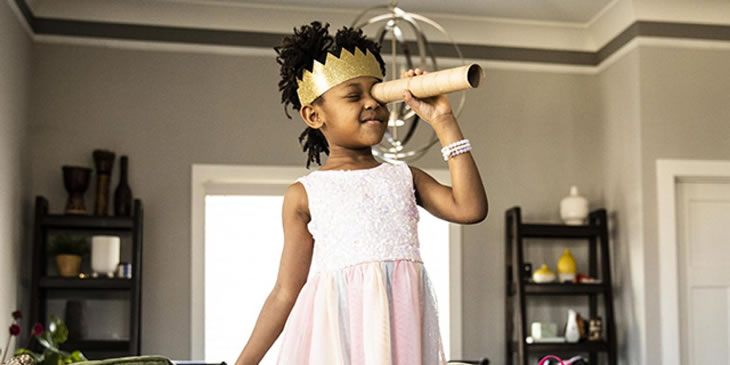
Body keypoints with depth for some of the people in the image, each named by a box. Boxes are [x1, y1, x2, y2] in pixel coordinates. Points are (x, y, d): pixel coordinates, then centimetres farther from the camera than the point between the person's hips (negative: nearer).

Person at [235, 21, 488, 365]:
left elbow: (471, 209, 1)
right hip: (338, 329, -2)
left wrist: (444, 122, 3)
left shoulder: (404, 177, 15)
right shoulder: (304, 193, 7)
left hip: (403, 325, 3)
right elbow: (287, 292, 9)